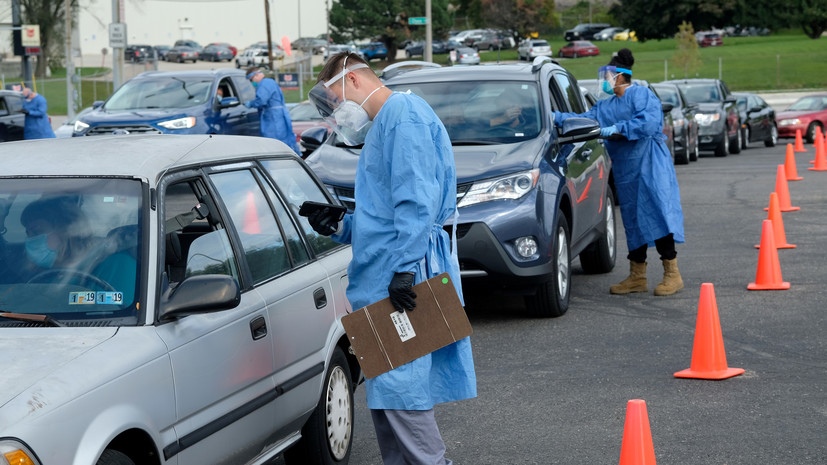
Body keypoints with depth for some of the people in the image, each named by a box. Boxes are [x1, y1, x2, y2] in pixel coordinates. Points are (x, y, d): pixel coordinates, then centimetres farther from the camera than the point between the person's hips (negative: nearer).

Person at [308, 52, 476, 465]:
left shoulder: (404, 114, -9)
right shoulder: (380, 129, 24)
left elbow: (417, 201, -20)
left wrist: (403, 268, -24)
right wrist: (340, 227, 11)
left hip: (403, 281, -11)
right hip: (379, 283, 11)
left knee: (398, 385, -12)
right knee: (382, 390, 12)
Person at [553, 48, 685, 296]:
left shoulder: (641, 95, -5)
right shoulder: (606, 106, 19)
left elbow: (650, 122, -20)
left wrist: (618, 129, -20)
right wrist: (556, 116, 4)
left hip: (650, 165, -8)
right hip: (625, 171, 8)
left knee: (657, 216, -13)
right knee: (632, 220, 7)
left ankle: (672, 275, -10)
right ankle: (637, 277, 12)